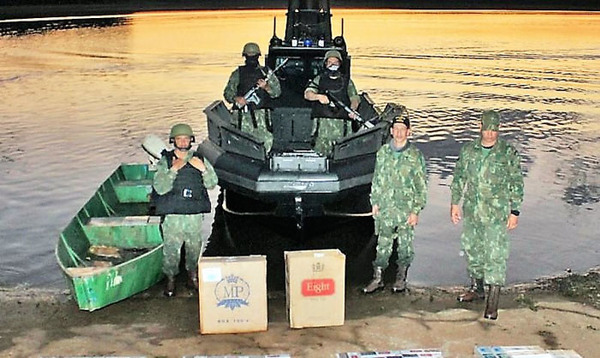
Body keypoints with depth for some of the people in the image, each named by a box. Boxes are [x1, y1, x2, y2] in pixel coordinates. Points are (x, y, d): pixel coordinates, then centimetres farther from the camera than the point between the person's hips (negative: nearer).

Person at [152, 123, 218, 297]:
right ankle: (170, 279, 20)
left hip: (195, 215, 2)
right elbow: (159, 188, -12)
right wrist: (173, 170, -22)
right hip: (172, 215, -2)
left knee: (195, 247, 11)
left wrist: (203, 169, -14)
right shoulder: (165, 161, -2)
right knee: (171, 249, 1)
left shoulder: (199, 159, 6)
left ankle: (193, 276, 30)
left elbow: (212, 183, 4)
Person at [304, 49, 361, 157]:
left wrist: (352, 109, -10)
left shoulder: (346, 81, 17)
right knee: (321, 150, -7)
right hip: (322, 120, -1)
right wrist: (318, 96, -20)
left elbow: (355, 97, 12)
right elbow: (307, 94, 2)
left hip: (340, 121, 1)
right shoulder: (319, 79, 14)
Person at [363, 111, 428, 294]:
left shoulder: (415, 155, -5)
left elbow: (422, 186, -4)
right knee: (383, 244, 5)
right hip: (385, 208, 2)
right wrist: (375, 202, 8)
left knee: (405, 245, 7)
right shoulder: (383, 152, 6)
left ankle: (401, 278, 22)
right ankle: (377, 278, 14)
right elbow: (377, 179, 14)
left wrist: (416, 211, -8)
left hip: (406, 209, -2)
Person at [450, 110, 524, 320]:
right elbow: (459, 178, 13)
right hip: (471, 212, 5)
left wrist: (514, 212, -6)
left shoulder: (508, 153, -7)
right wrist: (455, 203, 11)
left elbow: (516, 184, -3)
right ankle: (477, 288, 34)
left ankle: (493, 302, -1)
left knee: (495, 255, -5)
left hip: (496, 215, -5)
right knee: (472, 250, 16)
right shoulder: (468, 151, 4)